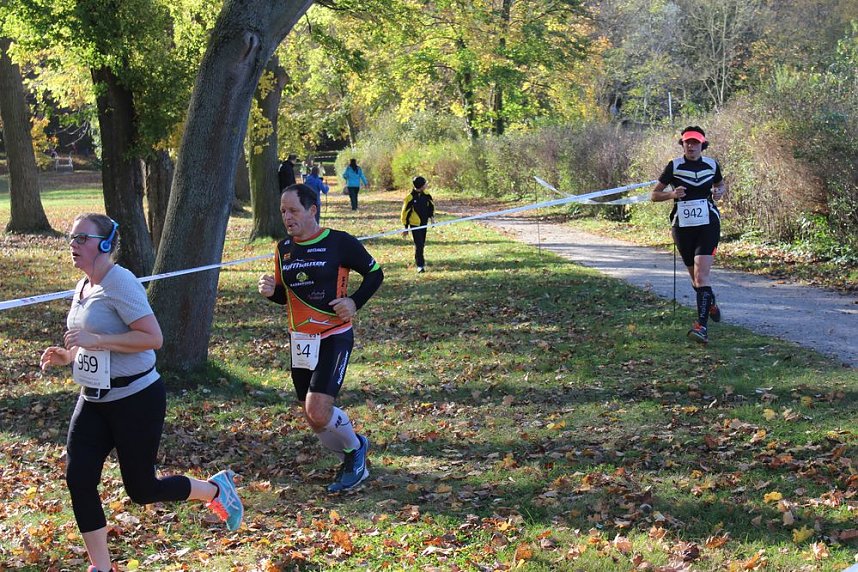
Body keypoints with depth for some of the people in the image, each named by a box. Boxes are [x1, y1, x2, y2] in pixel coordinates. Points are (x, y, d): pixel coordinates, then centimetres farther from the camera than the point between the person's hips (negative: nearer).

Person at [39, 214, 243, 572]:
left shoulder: (119, 283, -18)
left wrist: (95, 340, -28)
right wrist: (67, 356, 4)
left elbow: (153, 338, -26)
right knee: (78, 479, -3)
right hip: (94, 400, 8)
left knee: (141, 490, 2)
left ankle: (215, 490, 29)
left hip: (136, 400, -8)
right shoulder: (84, 287, 9)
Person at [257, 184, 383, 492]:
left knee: (318, 412, -19)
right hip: (299, 340, 6)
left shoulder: (340, 243, -10)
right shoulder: (283, 248, 6)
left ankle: (355, 448, 11)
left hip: (334, 337, -6)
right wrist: (271, 291, -6)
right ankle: (353, 462, 32)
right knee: (313, 418, 9)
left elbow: (375, 273, 0)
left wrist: (354, 302, -15)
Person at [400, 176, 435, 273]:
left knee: (422, 243, 17)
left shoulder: (426, 196, 0)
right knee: (418, 245, -10)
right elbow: (405, 212, -10)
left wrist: (431, 216, 10)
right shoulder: (410, 198, -16)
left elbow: (431, 206, 19)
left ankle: (418, 260, 36)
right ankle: (420, 265, -6)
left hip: (424, 224, 6)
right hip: (415, 225, -6)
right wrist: (406, 227, -7)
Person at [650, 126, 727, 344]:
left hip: (708, 225, -2)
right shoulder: (674, 166, -2)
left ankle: (702, 326, -24)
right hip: (682, 227, 2)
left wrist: (719, 192, -1)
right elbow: (654, 195, 2)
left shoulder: (712, 165, 3)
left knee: (701, 274, -17)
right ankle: (711, 304, 45)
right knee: (695, 276, 14)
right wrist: (672, 194, -17)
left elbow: (721, 185, 22)